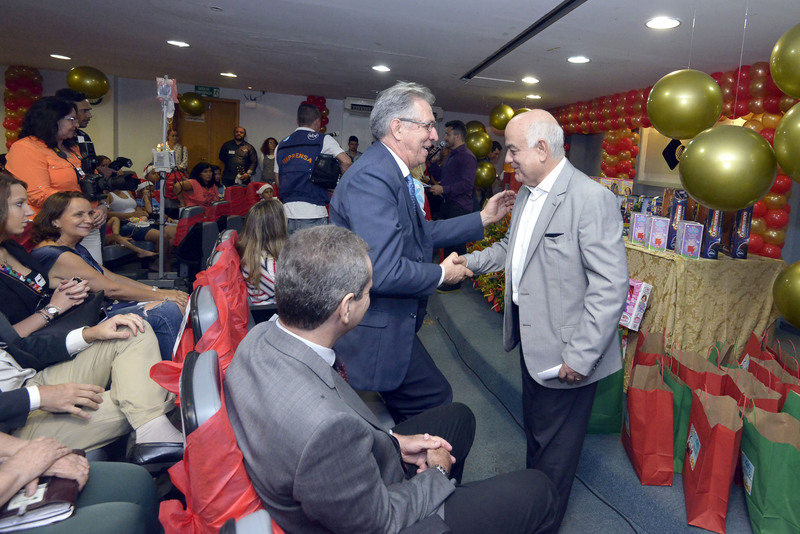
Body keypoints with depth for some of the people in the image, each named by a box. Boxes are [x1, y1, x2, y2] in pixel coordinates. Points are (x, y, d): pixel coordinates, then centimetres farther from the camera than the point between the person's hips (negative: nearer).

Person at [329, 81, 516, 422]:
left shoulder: (391, 172, 8)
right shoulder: (372, 177, -24)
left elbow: (421, 232, 15)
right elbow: (383, 272, -30)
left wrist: (483, 218, 14)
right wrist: (442, 274, -14)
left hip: (390, 322, 10)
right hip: (376, 331, -10)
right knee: (436, 400, 0)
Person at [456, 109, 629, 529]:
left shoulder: (591, 199, -23)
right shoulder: (526, 194, 6)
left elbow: (611, 286, -25)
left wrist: (581, 356, -24)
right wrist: (473, 261, 7)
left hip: (565, 352, -8)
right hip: (530, 337, 9)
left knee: (554, 442, 12)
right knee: (533, 426, 27)